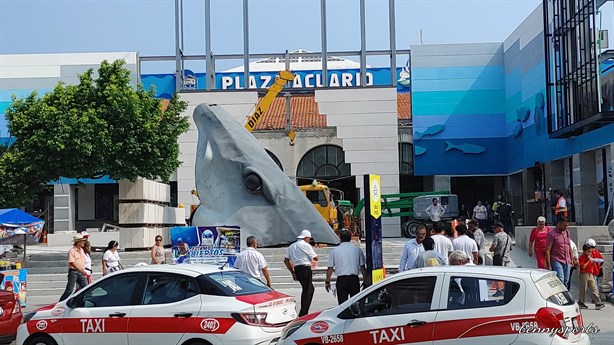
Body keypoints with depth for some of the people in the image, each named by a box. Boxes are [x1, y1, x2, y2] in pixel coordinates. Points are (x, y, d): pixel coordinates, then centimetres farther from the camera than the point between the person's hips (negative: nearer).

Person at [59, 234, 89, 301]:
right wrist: (81, 271, -22)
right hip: (73, 271, -7)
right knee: (69, 290, -5)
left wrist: (83, 271, 14)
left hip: (81, 272, 7)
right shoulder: (72, 251, -12)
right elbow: (72, 263, -19)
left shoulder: (81, 250, 12)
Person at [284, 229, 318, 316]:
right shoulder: (305, 245, -5)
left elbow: (286, 260, 16)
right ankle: (303, 314, -7)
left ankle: (304, 312, 19)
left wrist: (292, 272, 18)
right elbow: (315, 258, -4)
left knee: (310, 288, 19)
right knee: (307, 291, -4)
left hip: (297, 269, 8)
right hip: (305, 269, -8)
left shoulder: (291, 246, 18)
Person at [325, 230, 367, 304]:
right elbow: (362, 267, 4)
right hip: (354, 279, 1)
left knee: (342, 303, 2)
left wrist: (327, 281, 13)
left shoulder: (335, 251, 1)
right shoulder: (357, 249, 2)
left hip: (341, 279, -1)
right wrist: (365, 280, 14)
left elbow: (330, 268, 3)